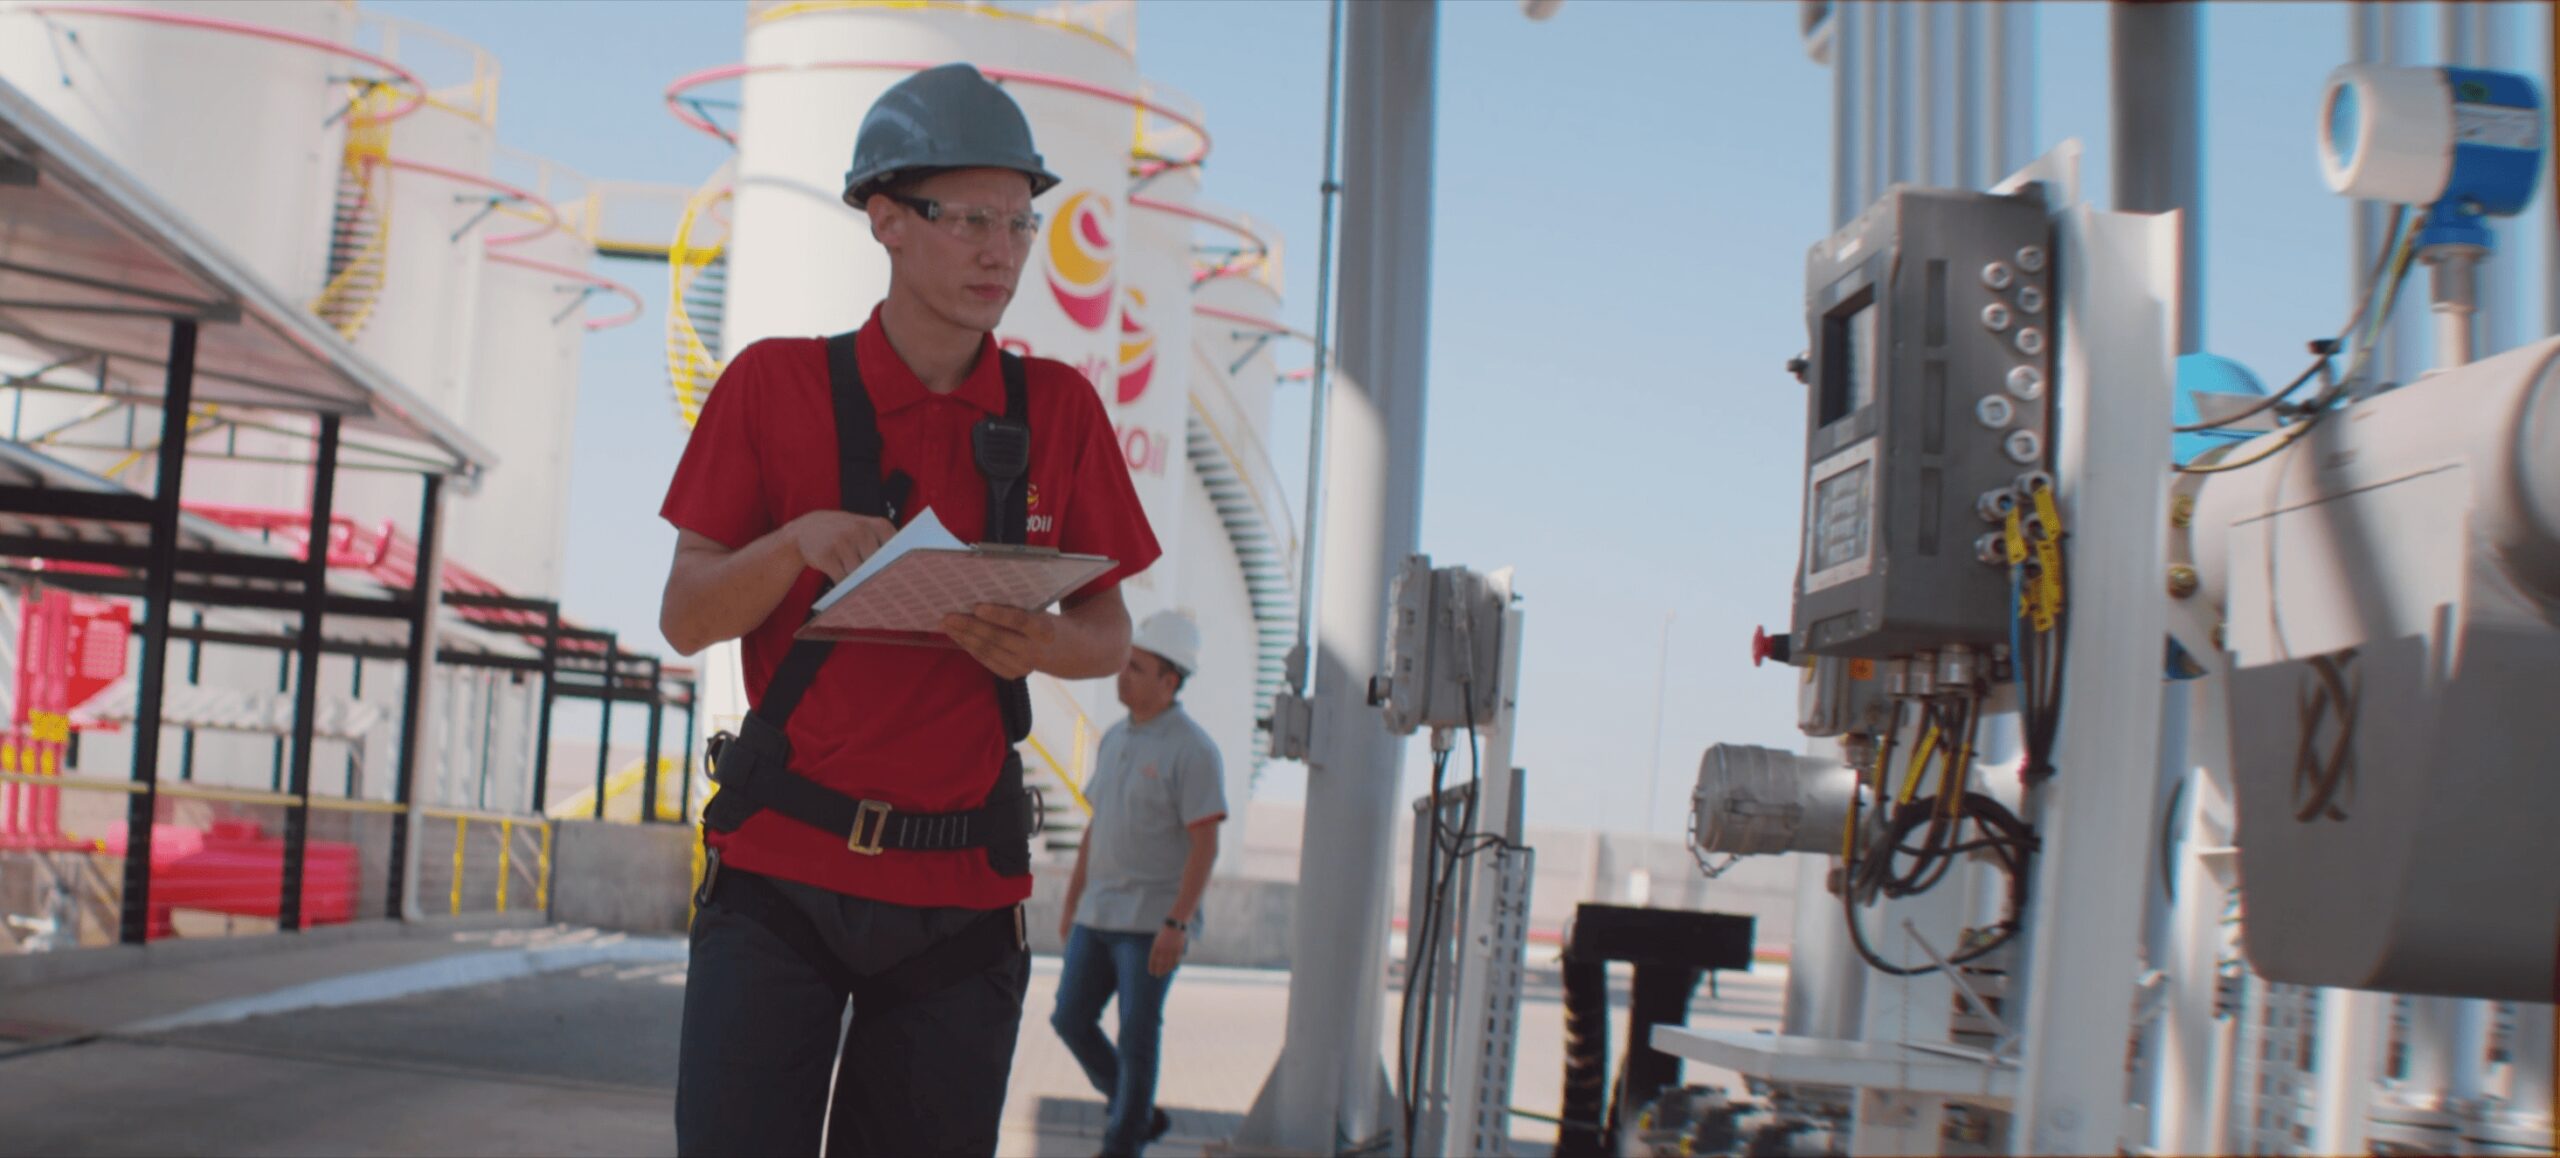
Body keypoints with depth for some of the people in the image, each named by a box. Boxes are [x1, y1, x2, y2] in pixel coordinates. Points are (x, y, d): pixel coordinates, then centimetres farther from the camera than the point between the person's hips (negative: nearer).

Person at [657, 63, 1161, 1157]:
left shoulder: (1059, 409, 5)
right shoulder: (776, 385, 0)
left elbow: (1111, 635, 10)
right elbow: (685, 619, 1)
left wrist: (1043, 644, -14)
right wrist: (799, 542, -19)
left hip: (961, 889, 2)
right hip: (781, 867, -1)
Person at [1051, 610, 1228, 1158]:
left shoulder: (1192, 750, -12)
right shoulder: (1115, 739, 11)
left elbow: (1205, 846, -15)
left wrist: (1176, 924, -21)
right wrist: (1072, 903, 17)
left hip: (1153, 921, -7)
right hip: (1100, 915, 7)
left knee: (1137, 1035, -3)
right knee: (1071, 1020, 7)